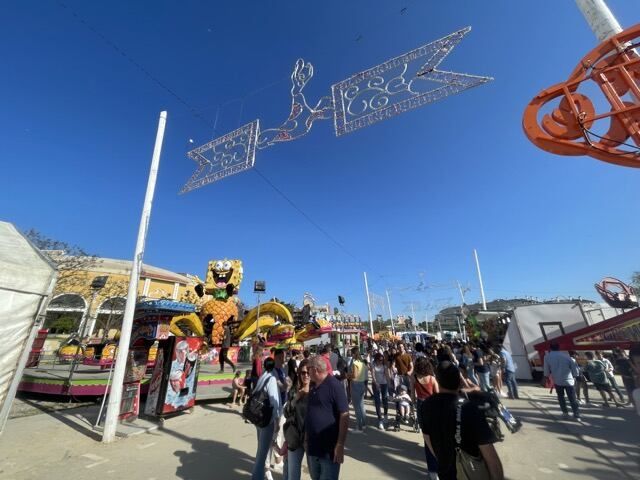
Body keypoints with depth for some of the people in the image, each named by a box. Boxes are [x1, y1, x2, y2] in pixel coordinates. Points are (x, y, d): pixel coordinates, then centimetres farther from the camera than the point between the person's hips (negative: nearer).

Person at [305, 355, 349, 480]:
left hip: (329, 449, -7)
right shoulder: (313, 387, 6)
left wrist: (340, 445, -21)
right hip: (312, 447, 7)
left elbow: (344, 415, -20)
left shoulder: (334, 385, -18)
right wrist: (306, 438, 14)